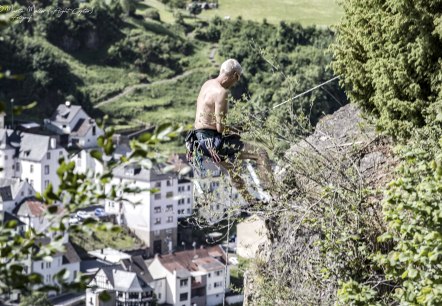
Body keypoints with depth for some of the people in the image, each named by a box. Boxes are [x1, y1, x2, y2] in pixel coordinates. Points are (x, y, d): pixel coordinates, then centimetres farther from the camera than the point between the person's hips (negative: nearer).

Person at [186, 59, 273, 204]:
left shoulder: (208, 84, 9)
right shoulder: (221, 92, -19)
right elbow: (220, 127, -21)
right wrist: (233, 134, -3)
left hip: (199, 138, 10)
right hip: (211, 141, -10)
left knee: (232, 165, 34)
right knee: (261, 154, -8)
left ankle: (249, 200, 47)